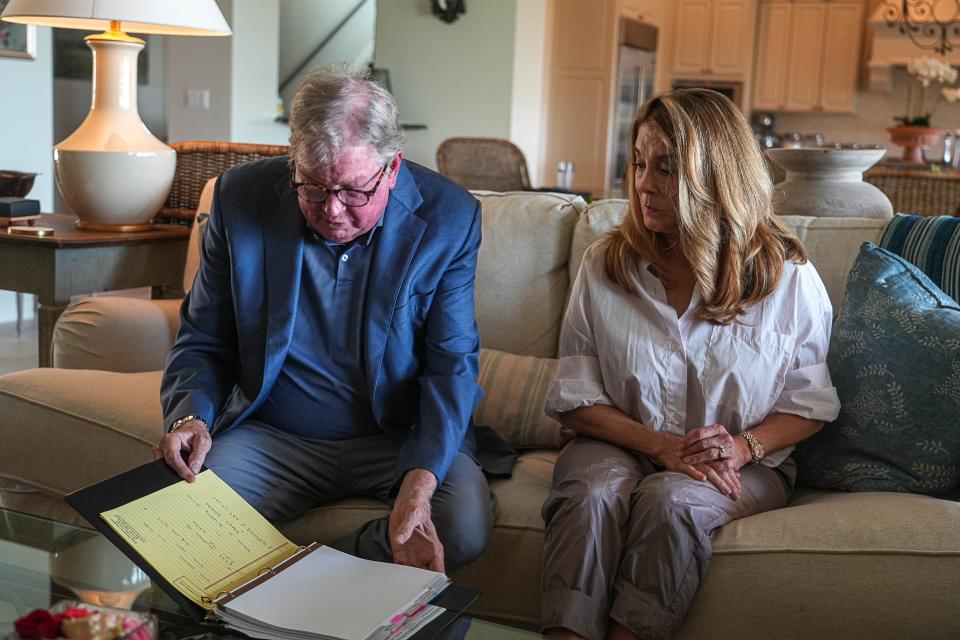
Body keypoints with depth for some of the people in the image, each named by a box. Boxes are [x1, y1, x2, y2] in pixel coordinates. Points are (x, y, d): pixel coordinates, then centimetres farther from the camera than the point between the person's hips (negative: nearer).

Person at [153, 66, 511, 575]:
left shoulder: (448, 219, -11)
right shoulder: (241, 198, -7)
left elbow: (451, 365, -11)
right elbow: (202, 341, 2)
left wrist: (419, 484, -28)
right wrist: (191, 416, -20)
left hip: (402, 438, 0)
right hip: (271, 436, 1)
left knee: (465, 526, -29)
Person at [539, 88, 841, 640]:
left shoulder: (790, 278, -2)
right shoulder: (605, 265, 1)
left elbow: (811, 406, 4)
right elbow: (575, 398, 0)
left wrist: (744, 446, -15)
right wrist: (660, 445, -14)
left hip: (743, 464, -1)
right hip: (624, 444, 2)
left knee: (669, 502, -33)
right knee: (592, 494, -32)